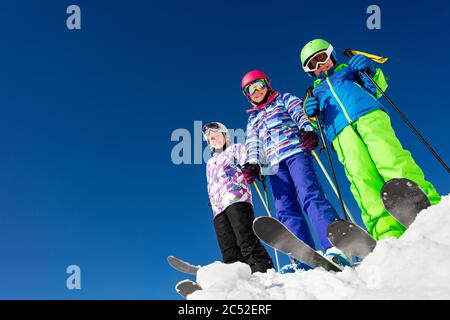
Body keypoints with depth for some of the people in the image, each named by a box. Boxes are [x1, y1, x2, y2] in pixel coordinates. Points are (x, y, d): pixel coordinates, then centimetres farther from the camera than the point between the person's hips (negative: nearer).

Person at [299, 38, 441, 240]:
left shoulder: (348, 70, 33)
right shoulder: (316, 91, 36)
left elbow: (378, 87, 20)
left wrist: (370, 71, -1)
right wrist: (312, 114, 2)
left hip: (368, 114, 0)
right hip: (340, 132, 0)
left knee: (390, 159, -27)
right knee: (360, 177, -25)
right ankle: (388, 233, -41)